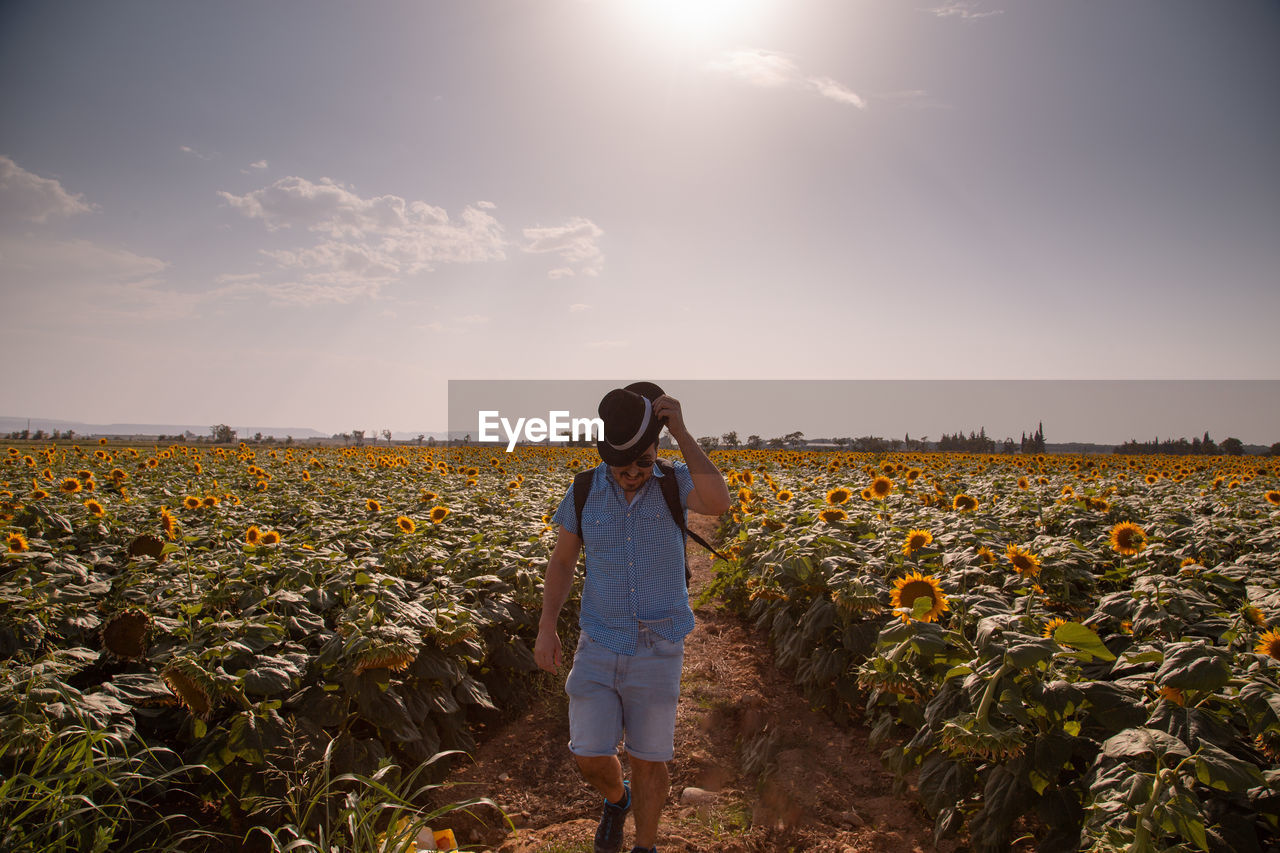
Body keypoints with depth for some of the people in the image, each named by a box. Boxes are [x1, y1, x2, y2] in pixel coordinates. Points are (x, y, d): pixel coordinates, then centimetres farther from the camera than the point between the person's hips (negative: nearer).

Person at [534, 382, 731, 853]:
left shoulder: (675, 481, -12)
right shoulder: (585, 490, -7)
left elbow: (718, 503, -36)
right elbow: (562, 562, 2)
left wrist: (680, 430, -33)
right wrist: (546, 628, -10)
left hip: (658, 649, -1)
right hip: (600, 644, 2)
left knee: (649, 760, 8)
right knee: (590, 756, 2)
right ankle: (616, 799, 39)